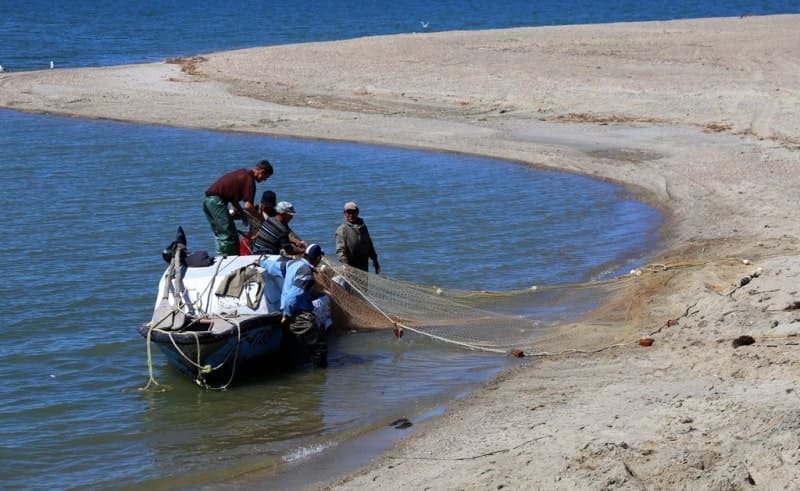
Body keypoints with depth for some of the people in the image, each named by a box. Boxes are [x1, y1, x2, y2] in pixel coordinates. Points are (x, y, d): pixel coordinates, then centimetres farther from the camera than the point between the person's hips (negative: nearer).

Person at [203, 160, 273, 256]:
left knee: (220, 236, 17)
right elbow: (248, 206, -17)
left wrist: (243, 215, 27)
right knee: (229, 236, -6)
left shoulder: (243, 173, 19)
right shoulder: (249, 179, -9)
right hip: (217, 201, -10)